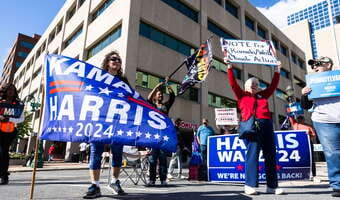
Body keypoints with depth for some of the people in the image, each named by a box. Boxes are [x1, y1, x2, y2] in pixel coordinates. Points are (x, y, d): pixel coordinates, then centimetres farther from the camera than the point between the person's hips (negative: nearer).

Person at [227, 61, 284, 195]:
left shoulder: (263, 95, 25)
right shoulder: (242, 95, 14)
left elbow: (273, 85, 28)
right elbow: (233, 84, 7)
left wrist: (277, 70, 29)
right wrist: (230, 67, 4)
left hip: (266, 124, 5)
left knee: (270, 154, 3)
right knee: (252, 153, -9)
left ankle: (272, 186, 9)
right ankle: (250, 185, -7)